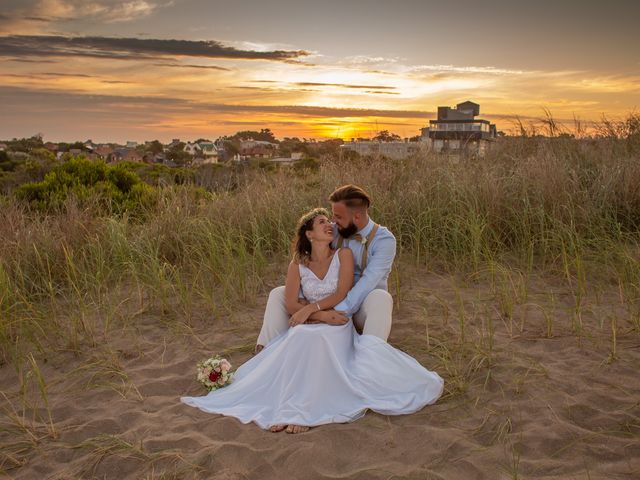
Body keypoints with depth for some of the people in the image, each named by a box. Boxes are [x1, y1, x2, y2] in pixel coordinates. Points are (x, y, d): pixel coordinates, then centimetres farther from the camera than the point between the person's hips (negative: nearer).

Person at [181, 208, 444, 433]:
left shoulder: (343, 254, 4)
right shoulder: (297, 265, 8)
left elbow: (343, 295, -5)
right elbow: (290, 305, -2)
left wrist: (311, 308, -14)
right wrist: (323, 315, -15)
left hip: (337, 330, -2)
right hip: (307, 328, 2)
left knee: (312, 341, -35)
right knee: (297, 342, -33)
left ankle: (303, 411, -37)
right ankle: (292, 409, -40)